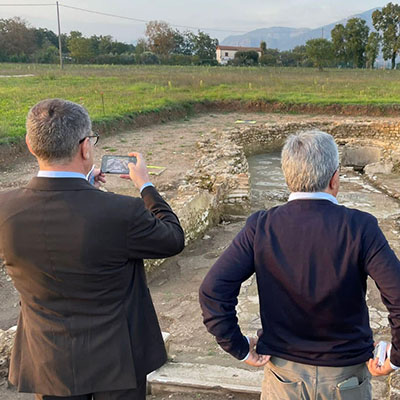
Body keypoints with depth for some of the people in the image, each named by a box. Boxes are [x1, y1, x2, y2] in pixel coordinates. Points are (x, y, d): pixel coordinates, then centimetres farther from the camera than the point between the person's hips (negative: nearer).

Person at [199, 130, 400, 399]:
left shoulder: (261, 227, -15)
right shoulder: (360, 228, -19)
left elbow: (213, 290, -18)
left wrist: (240, 349, -6)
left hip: (283, 374, 0)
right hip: (347, 377, 0)